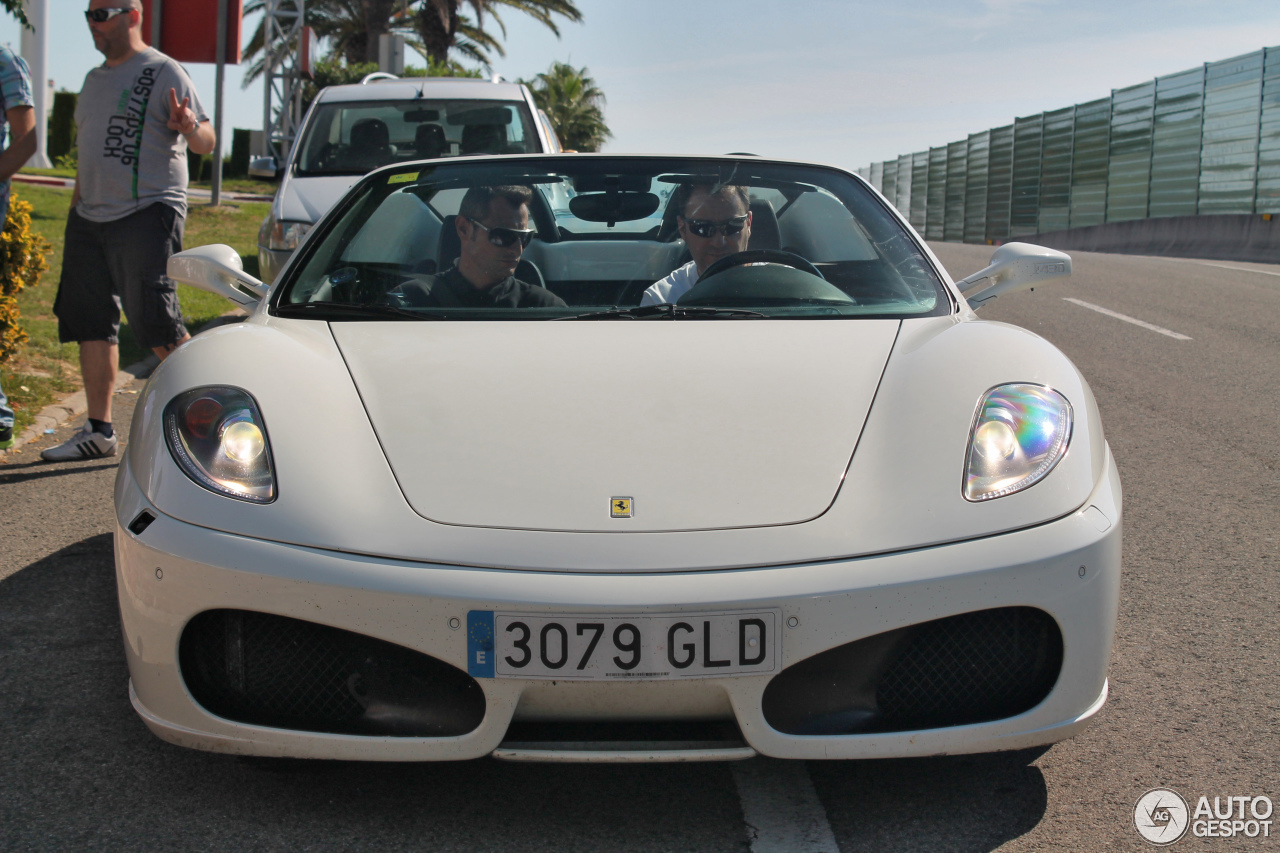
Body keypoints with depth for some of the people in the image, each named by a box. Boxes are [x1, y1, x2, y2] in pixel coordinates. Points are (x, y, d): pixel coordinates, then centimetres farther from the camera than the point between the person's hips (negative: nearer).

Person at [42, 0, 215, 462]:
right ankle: (98, 430, 12)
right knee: (90, 322, 6)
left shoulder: (163, 72, -4)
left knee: (154, 322, -12)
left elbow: (207, 142, -11)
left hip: (147, 215, -8)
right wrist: (76, 207, 23)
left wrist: (188, 127, -33)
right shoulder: (94, 78, 21)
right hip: (90, 218, 8)